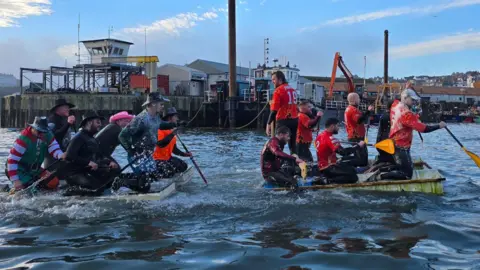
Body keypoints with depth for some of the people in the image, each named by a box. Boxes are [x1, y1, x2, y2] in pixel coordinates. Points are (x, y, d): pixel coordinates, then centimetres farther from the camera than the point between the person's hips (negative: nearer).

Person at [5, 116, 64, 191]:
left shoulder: (48, 136, -9)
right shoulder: (24, 139, -25)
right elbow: (12, 159, -24)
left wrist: (61, 155, -42)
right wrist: (15, 180, -27)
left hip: (34, 169, 6)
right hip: (19, 170, -6)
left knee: (53, 183, -9)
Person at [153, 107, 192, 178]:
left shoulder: (172, 130, 13)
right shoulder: (160, 128, -15)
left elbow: (174, 149, 17)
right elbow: (160, 144, -31)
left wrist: (184, 154, 5)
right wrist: (172, 135, -29)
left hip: (167, 157, 9)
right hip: (157, 159, -9)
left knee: (184, 166, 3)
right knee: (169, 172, -28)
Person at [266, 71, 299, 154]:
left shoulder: (278, 90, -11)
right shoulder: (293, 90, 13)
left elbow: (274, 110, -15)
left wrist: (268, 123, -12)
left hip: (283, 120, -7)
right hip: (294, 120, 7)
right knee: (292, 144, 15)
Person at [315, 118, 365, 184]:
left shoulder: (320, 136, 7)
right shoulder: (330, 138, -20)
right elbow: (343, 152, -26)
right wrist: (358, 146, -19)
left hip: (322, 167, 10)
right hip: (329, 168, -10)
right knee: (353, 177, -15)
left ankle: (330, 178, 7)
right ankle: (330, 181, -14)